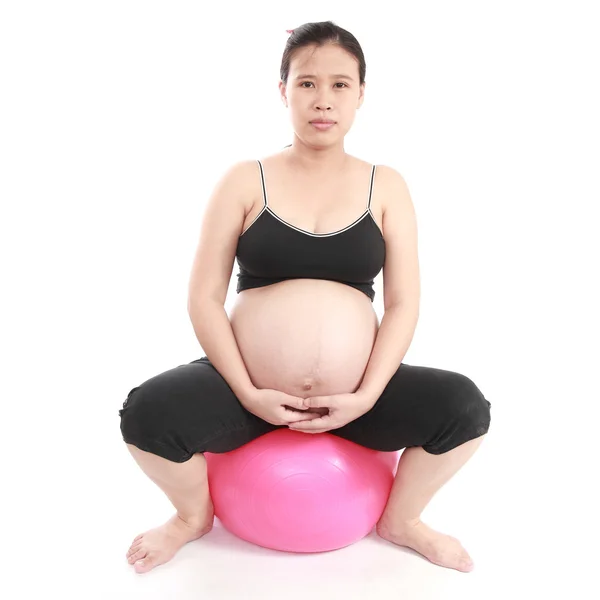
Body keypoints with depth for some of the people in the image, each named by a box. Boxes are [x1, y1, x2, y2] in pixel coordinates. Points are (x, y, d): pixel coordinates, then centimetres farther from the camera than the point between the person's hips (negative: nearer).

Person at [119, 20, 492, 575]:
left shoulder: (386, 186, 4)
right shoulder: (245, 181, 1)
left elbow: (403, 303, -1)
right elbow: (205, 297, -3)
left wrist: (367, 396, -13)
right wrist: (248, 394, -14)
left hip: (356, 396, 1)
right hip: (252, 390, -1)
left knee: (465, 406, -20)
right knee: (146, 411, -25)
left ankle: (401, 520, 12)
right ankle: (194, 514, 11)